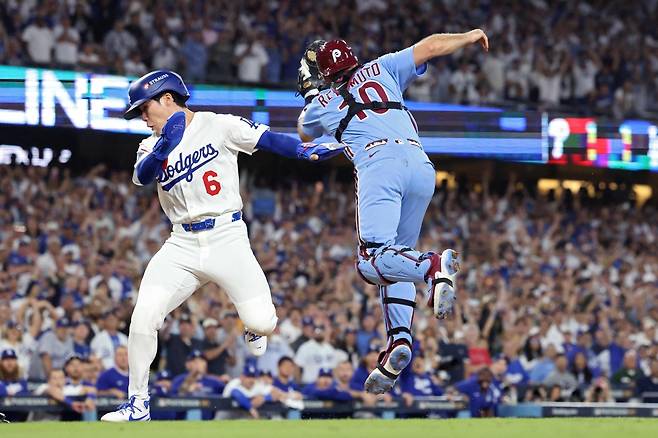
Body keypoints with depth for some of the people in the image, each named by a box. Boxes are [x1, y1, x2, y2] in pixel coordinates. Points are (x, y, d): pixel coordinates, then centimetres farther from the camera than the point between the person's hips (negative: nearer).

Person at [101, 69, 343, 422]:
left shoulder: (218, 126, -1)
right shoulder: (152, 145, 10)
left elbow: (267, 140, -8)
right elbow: (142, 176, -10)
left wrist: (305, 151, -25)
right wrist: (165, 146, -28)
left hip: (227, 238, -3)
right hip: (182, 246, 3)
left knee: (261, 322, -13)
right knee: (143, 319, -13)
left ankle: (253, 329, 26)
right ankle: (138, 403, 1)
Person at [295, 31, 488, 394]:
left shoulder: (322, 105, 24)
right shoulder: (381, 70, 26)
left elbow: (303, 135, 46)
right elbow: (430, 47, 22)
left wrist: (308, 94, 62)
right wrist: (468, 37, 38)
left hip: (380, 164, -4)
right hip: (422, 168, 4)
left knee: (372, 262, -16)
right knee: (396, 256, 16)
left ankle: (434, 267, -47)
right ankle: (399, 339, -4)